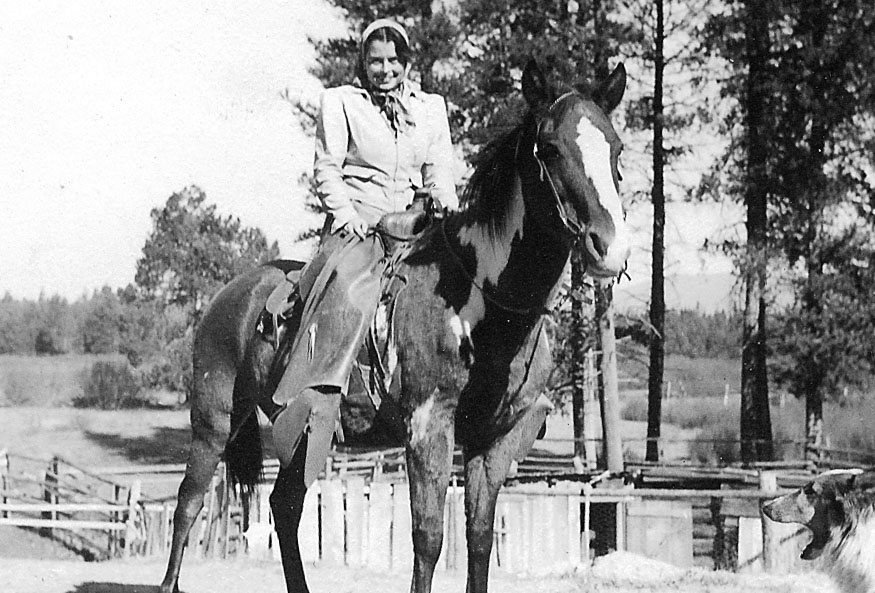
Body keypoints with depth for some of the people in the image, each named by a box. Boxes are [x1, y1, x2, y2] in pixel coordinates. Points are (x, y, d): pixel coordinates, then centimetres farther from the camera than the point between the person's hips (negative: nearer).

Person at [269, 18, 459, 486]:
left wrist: (451, 221, -2)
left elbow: (440, 175, 17)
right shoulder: (340, 102, 12)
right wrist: (346, 215, -12)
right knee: (349, 291, -35)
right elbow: (327, 170, 5)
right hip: (355, 222, -5)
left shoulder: (432, 108, 21)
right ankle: (315, 400, -48)